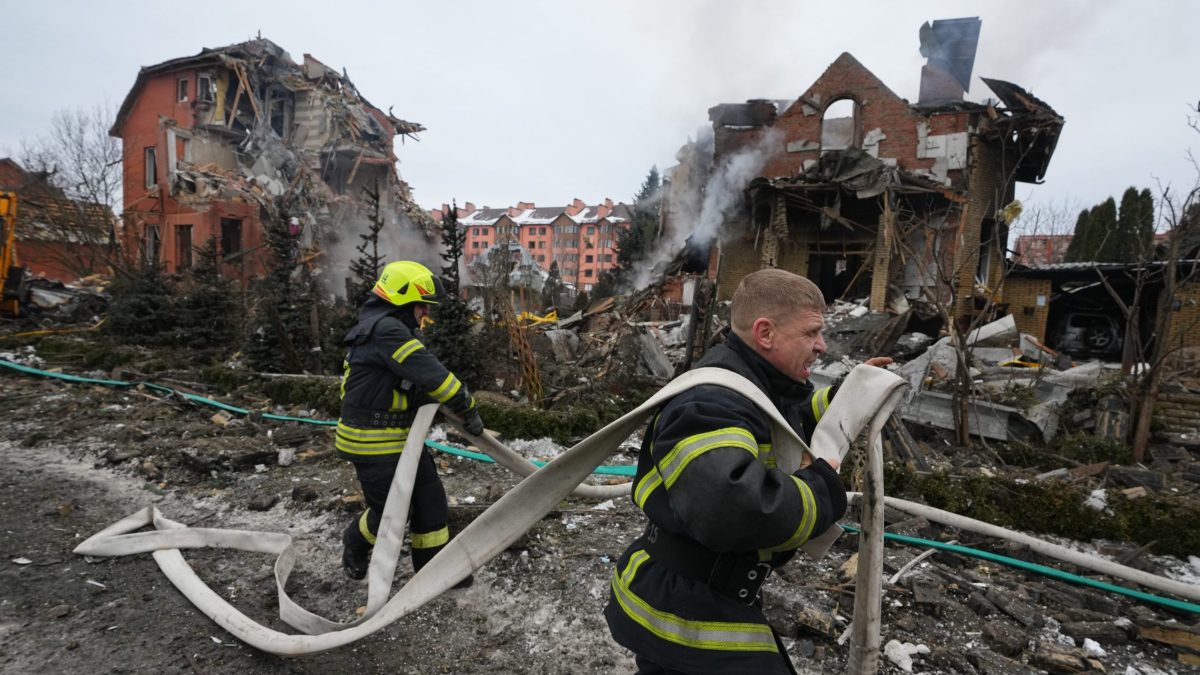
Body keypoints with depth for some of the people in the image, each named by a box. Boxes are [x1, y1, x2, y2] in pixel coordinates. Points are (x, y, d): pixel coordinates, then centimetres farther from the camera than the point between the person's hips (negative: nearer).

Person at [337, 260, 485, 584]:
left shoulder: (390, 328, 11)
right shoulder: (386, 330, -23)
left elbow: (415, 379, 18)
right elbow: (431, 374, -26)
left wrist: (431, 401, 2)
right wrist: (469, 410, -18)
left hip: (402, 437, 10)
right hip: (373, 444, -10)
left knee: (431, 499, 11)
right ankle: (355, 543, 35)